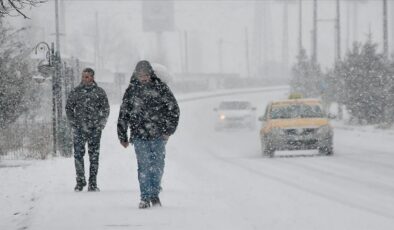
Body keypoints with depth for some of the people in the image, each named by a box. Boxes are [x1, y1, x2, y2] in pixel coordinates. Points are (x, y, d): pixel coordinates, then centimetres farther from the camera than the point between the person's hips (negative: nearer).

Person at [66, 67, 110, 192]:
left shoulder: (99, 92, 5)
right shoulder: (76, 92, 7)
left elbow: (105, 110, 8)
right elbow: (68, 108, 11)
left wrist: (100, 124, -2)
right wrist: (74, 123, 1)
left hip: (94, 130, 0)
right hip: (79, 129, 0)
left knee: (94, 156, 1)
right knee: (78, 155, -4)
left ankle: (93, 183, 5)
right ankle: (80, 181, 6)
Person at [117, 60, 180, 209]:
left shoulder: (160, 88, 2)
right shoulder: (131, 90, 6)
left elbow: (173, 109, 6)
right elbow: (123, 115, 13)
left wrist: (169, 130, -2)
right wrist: (122, 136, 12)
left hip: (158, 135, 0)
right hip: (139, 135, 0)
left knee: (157, 166, 0)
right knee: (144, 167, -6)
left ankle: (155, 194, 16)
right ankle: (145, 198, -1)